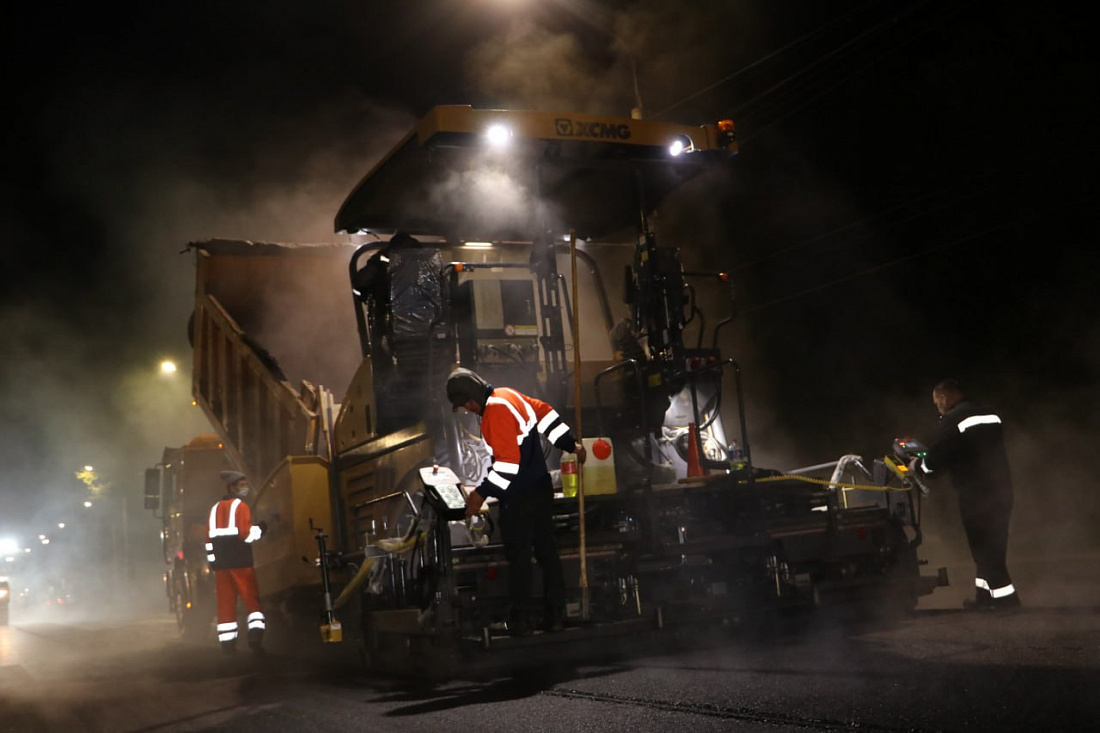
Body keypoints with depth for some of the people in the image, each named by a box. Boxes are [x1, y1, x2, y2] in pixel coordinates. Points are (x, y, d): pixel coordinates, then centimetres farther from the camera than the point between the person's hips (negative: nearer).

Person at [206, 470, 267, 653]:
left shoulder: (215, 508, 16)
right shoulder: (240, 506, -6)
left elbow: (210, 537, 16)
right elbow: (246, 533, -15)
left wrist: (212, 561, 18)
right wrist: (260, 528, 2)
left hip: (220, 563, 6)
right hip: (241, 562, -6)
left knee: (226, 603, 6)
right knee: (252, 599, -1)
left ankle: (227, 642, 4)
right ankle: (255, 635, -14)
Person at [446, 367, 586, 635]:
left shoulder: (495, 410, -21)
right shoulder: (509, 396, 7)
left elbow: (507, 461, -25)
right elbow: (545, 413, 15)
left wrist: (482, 493, -21)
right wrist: (571, 444, 21)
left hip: (519, 497, -9)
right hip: (541, 487, 9)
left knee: (519, 557, 3)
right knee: (547, 551, 13)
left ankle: (520, 619, 12)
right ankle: (555, 614, 20)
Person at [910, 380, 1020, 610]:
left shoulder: (952, 421, -11)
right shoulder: (990, 415, 13)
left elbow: (936, 460, -12)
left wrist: (917, 466, 9)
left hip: (977, 496, -8)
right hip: (1001, 491, 8)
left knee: (985, 549, -1)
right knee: (991, 547, 18)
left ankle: (1007, 602, -2)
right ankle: (984, 598, 28)